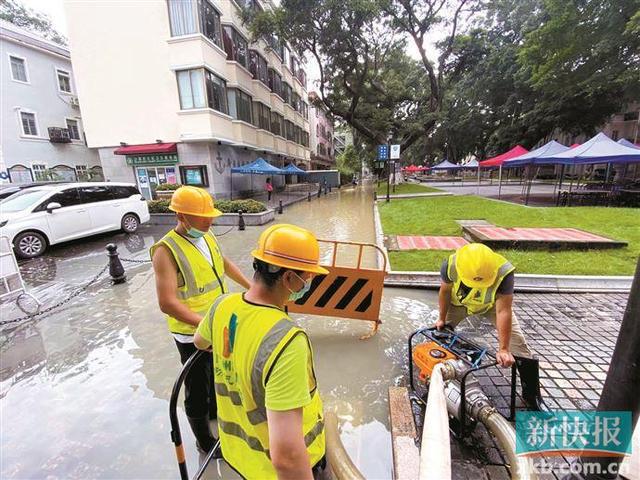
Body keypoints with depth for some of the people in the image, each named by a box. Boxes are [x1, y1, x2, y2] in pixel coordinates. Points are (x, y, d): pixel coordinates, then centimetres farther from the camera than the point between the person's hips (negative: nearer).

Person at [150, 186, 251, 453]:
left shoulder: (207, 236, -2)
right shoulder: (166, 250, -24)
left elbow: (225, 264, 16)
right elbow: (167, 304, -28)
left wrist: (250, 286, 20)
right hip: (193, 334, -7)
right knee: (197, 389, 14)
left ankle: (215, 409, 57)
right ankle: (204, 441, 38)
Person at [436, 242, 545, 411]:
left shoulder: (503, 272, -42)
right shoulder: (450, 265, -37)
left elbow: (503, 311, -36)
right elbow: (445, 291, -16)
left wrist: (503, 349, -34)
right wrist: (442, 319, -4)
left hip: (492, 304, -1)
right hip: (459, 302, 1)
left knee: (518, 343, -7)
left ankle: (532, 395, 14)